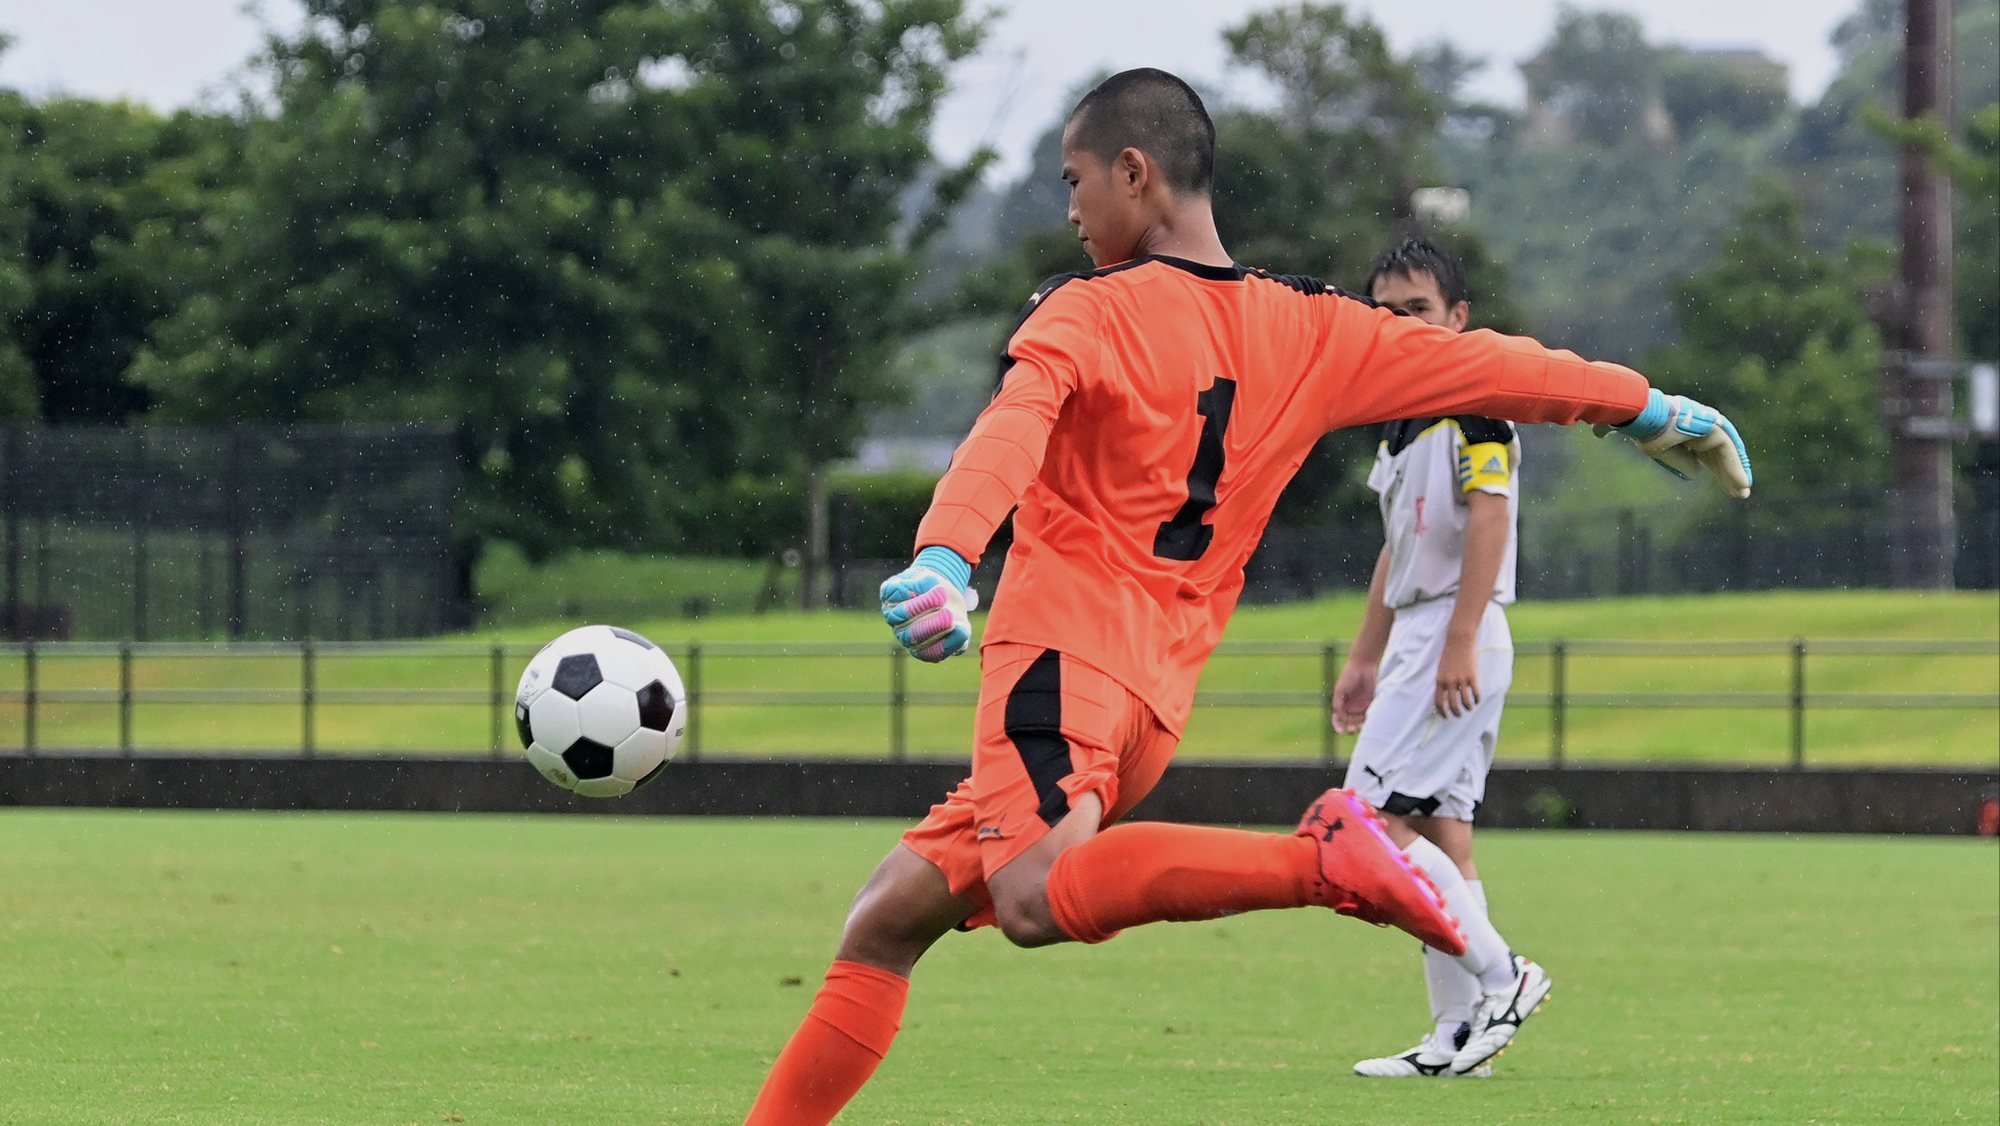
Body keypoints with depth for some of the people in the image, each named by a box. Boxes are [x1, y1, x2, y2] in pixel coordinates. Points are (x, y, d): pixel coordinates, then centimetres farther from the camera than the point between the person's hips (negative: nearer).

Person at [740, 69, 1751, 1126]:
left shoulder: (1084, 312, -1)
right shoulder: (1309, 331, 16)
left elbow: (1012, 428, -20)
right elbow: (1485, 366, 23)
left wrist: (942, 556, -37)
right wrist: (1651, 408, 36)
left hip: (1060, 650, -8)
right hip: (1158, 700, 8)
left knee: (1036, 896, -34)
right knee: (886, 917, 12)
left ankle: (1321, 860, -38)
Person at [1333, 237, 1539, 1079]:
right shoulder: (1402, 417, 19)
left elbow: (1490, 520, -19)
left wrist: (1459, 644, -24)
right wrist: (1364, 659, 24)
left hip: (1457, 637, -10)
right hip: (1417, 643, 10)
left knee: (1376, 818, -14)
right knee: (1440, 835, 6)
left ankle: (1500, 975, -10)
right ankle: (1460, 1033, 5)